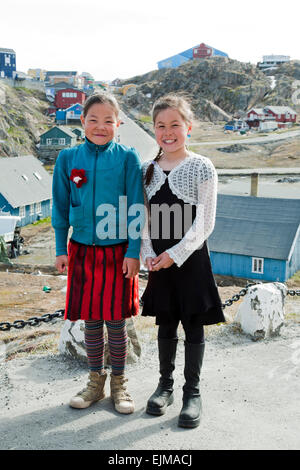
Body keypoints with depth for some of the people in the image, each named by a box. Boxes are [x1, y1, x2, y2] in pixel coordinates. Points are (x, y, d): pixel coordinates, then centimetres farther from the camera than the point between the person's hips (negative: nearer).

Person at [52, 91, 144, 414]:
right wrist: (61, 249, 6)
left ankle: (118, 383, 25)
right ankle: (95, 381, 29)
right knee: (91, 320, 11)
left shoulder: (127, 158, -4)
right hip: (82, 251, 2)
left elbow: (136, 207, -4)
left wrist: (133, 252, -8)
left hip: (117, 251, -2)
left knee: (115, 320, 6)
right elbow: (61, 207, 8)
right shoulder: (68, 158, 2)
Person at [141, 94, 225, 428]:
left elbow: (204, 223, -10)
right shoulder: (148, 170, 6)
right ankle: (165, 384, 30)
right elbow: (144, 219, 6)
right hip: (160, 261, 4)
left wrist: (175, 254, -15)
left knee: (193, 325, 6)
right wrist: (148, 255, -6)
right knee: (166, 323, 15)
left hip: (191, 258, -4)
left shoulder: (201, 168, -7)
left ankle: (192, 391, 21)